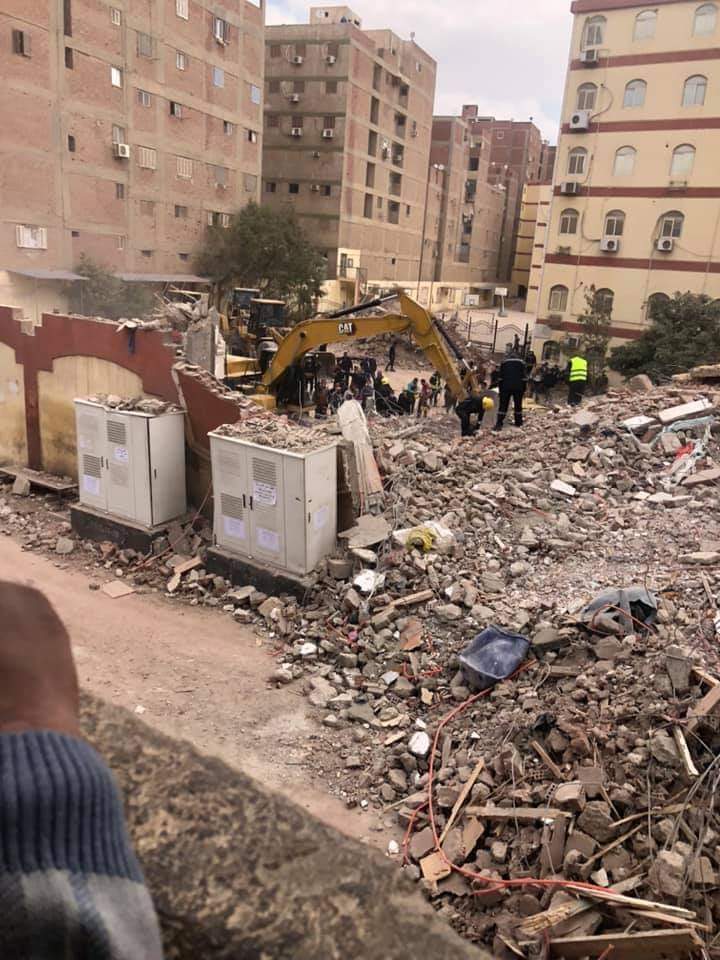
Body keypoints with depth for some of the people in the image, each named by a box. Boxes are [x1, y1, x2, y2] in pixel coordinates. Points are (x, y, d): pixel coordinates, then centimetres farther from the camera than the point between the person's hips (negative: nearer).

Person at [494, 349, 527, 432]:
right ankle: (518, 422, 22)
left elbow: (500, 376, 9)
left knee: (503, 405, -3)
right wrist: (523, 389, 9)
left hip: (506, 386, 0)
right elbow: (524, 377, 4)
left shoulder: (504, 362, 10)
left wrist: (500, 388, 14)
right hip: (518, 387, 1)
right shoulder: (521, 362, 9)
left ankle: (499, 424, -11)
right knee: (518, 405, 14)